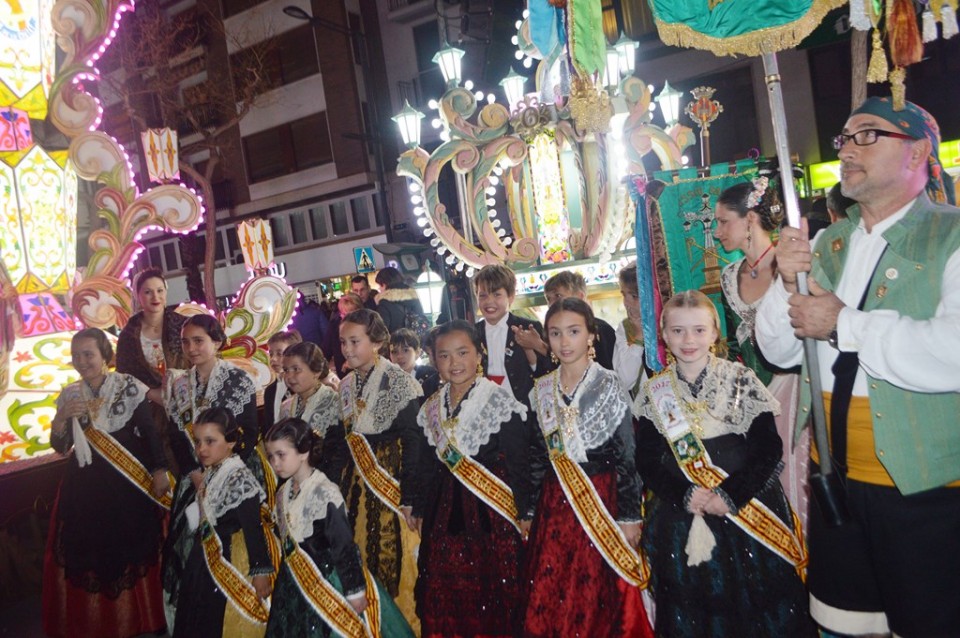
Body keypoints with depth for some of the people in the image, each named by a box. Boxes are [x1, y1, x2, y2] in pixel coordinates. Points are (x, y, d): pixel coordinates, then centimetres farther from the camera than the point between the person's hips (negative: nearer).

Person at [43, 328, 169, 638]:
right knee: (87, 553, 6)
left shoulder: (129, 386, -7)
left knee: (132, 551, 4)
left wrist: (159, 472, -8)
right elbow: (60, 446, 6)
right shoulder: (69, 394, 5)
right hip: (85, 487, 3)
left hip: (128, 483, -3)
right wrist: (61, 418, -12)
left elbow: (149, 432, -5)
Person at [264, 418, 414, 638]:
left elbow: (344, 546, -19)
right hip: (293, 588, 7)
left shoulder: (324, 493, -21)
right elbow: (286, 542, 12)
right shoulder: (282, 494, 1)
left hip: (327, 588, -7)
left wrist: (355, 591, -16)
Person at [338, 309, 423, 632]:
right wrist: (343, 488, 10)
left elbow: (412, 442, -13)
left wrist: (409, 496, -16)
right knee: (361, 559, 10)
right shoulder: (346, 386, 9)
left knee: (394, 559, -2)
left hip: (392, 481, -6)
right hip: (357, 484, 6)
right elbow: (346, 441, 13)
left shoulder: (399, 382, -11)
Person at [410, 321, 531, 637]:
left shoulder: (501, 401, -8)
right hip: (444, 513, 5)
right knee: (442, 600, 10)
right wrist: (420, 509, 16)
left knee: (491, 597, 4)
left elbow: (517, 465, -8)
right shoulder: (432, 408, 9)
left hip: (491, 512, -5)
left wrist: (520, 512, -11)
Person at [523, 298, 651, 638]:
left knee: (598, 599, 4)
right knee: (547, 603, 8)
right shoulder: (541, 391, 5)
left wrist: (630, 516, -8)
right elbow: (537, 456, 9)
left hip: (601, 501, -3)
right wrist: (528, 512, 9)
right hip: (553, 506, 4)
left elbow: (627, 456, -6)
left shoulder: (610, 386, -6)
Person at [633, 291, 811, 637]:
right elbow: (647, 461, 1)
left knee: (756, 605, 7)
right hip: (682, 522, 2)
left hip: (749, 510, -1)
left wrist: (732, 495, -17)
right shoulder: (653, 393, 2)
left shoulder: (742, 380, -4)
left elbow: (768, 449, -7)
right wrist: (684, 495, -14)